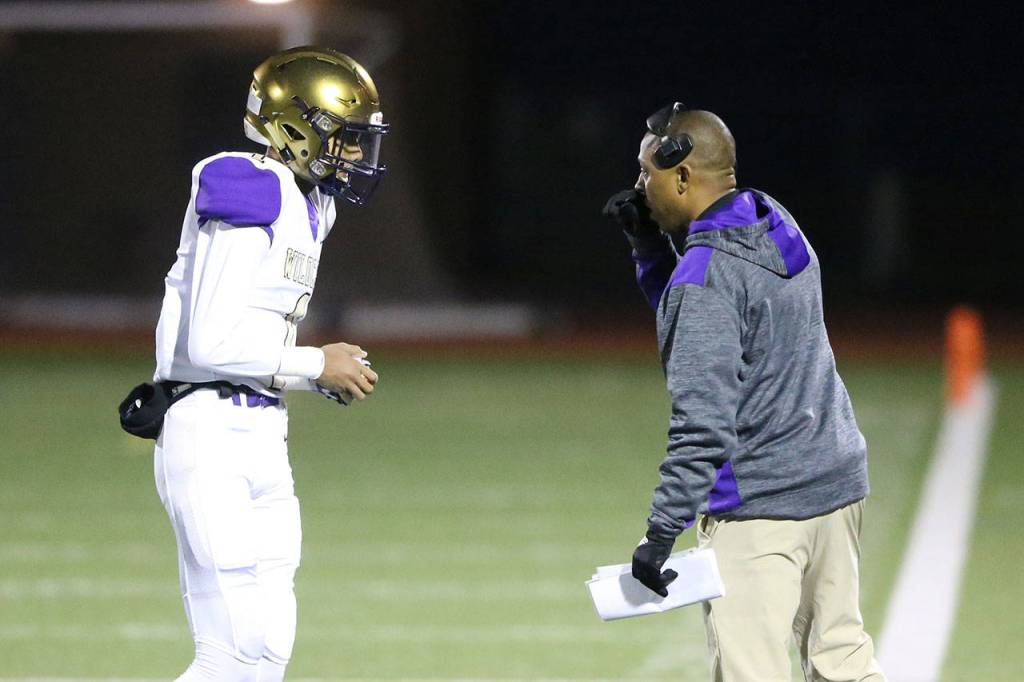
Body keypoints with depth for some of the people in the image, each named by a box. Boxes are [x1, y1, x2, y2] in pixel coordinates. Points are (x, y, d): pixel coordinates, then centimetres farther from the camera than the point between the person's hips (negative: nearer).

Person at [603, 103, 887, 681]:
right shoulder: (777, 223, 8)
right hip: (839, 481, 9)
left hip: (758, 508, -9)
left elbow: (703, 418, -25)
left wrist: (663, 529, -24)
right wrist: (651, 243, 10)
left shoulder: (706, 274, -19)